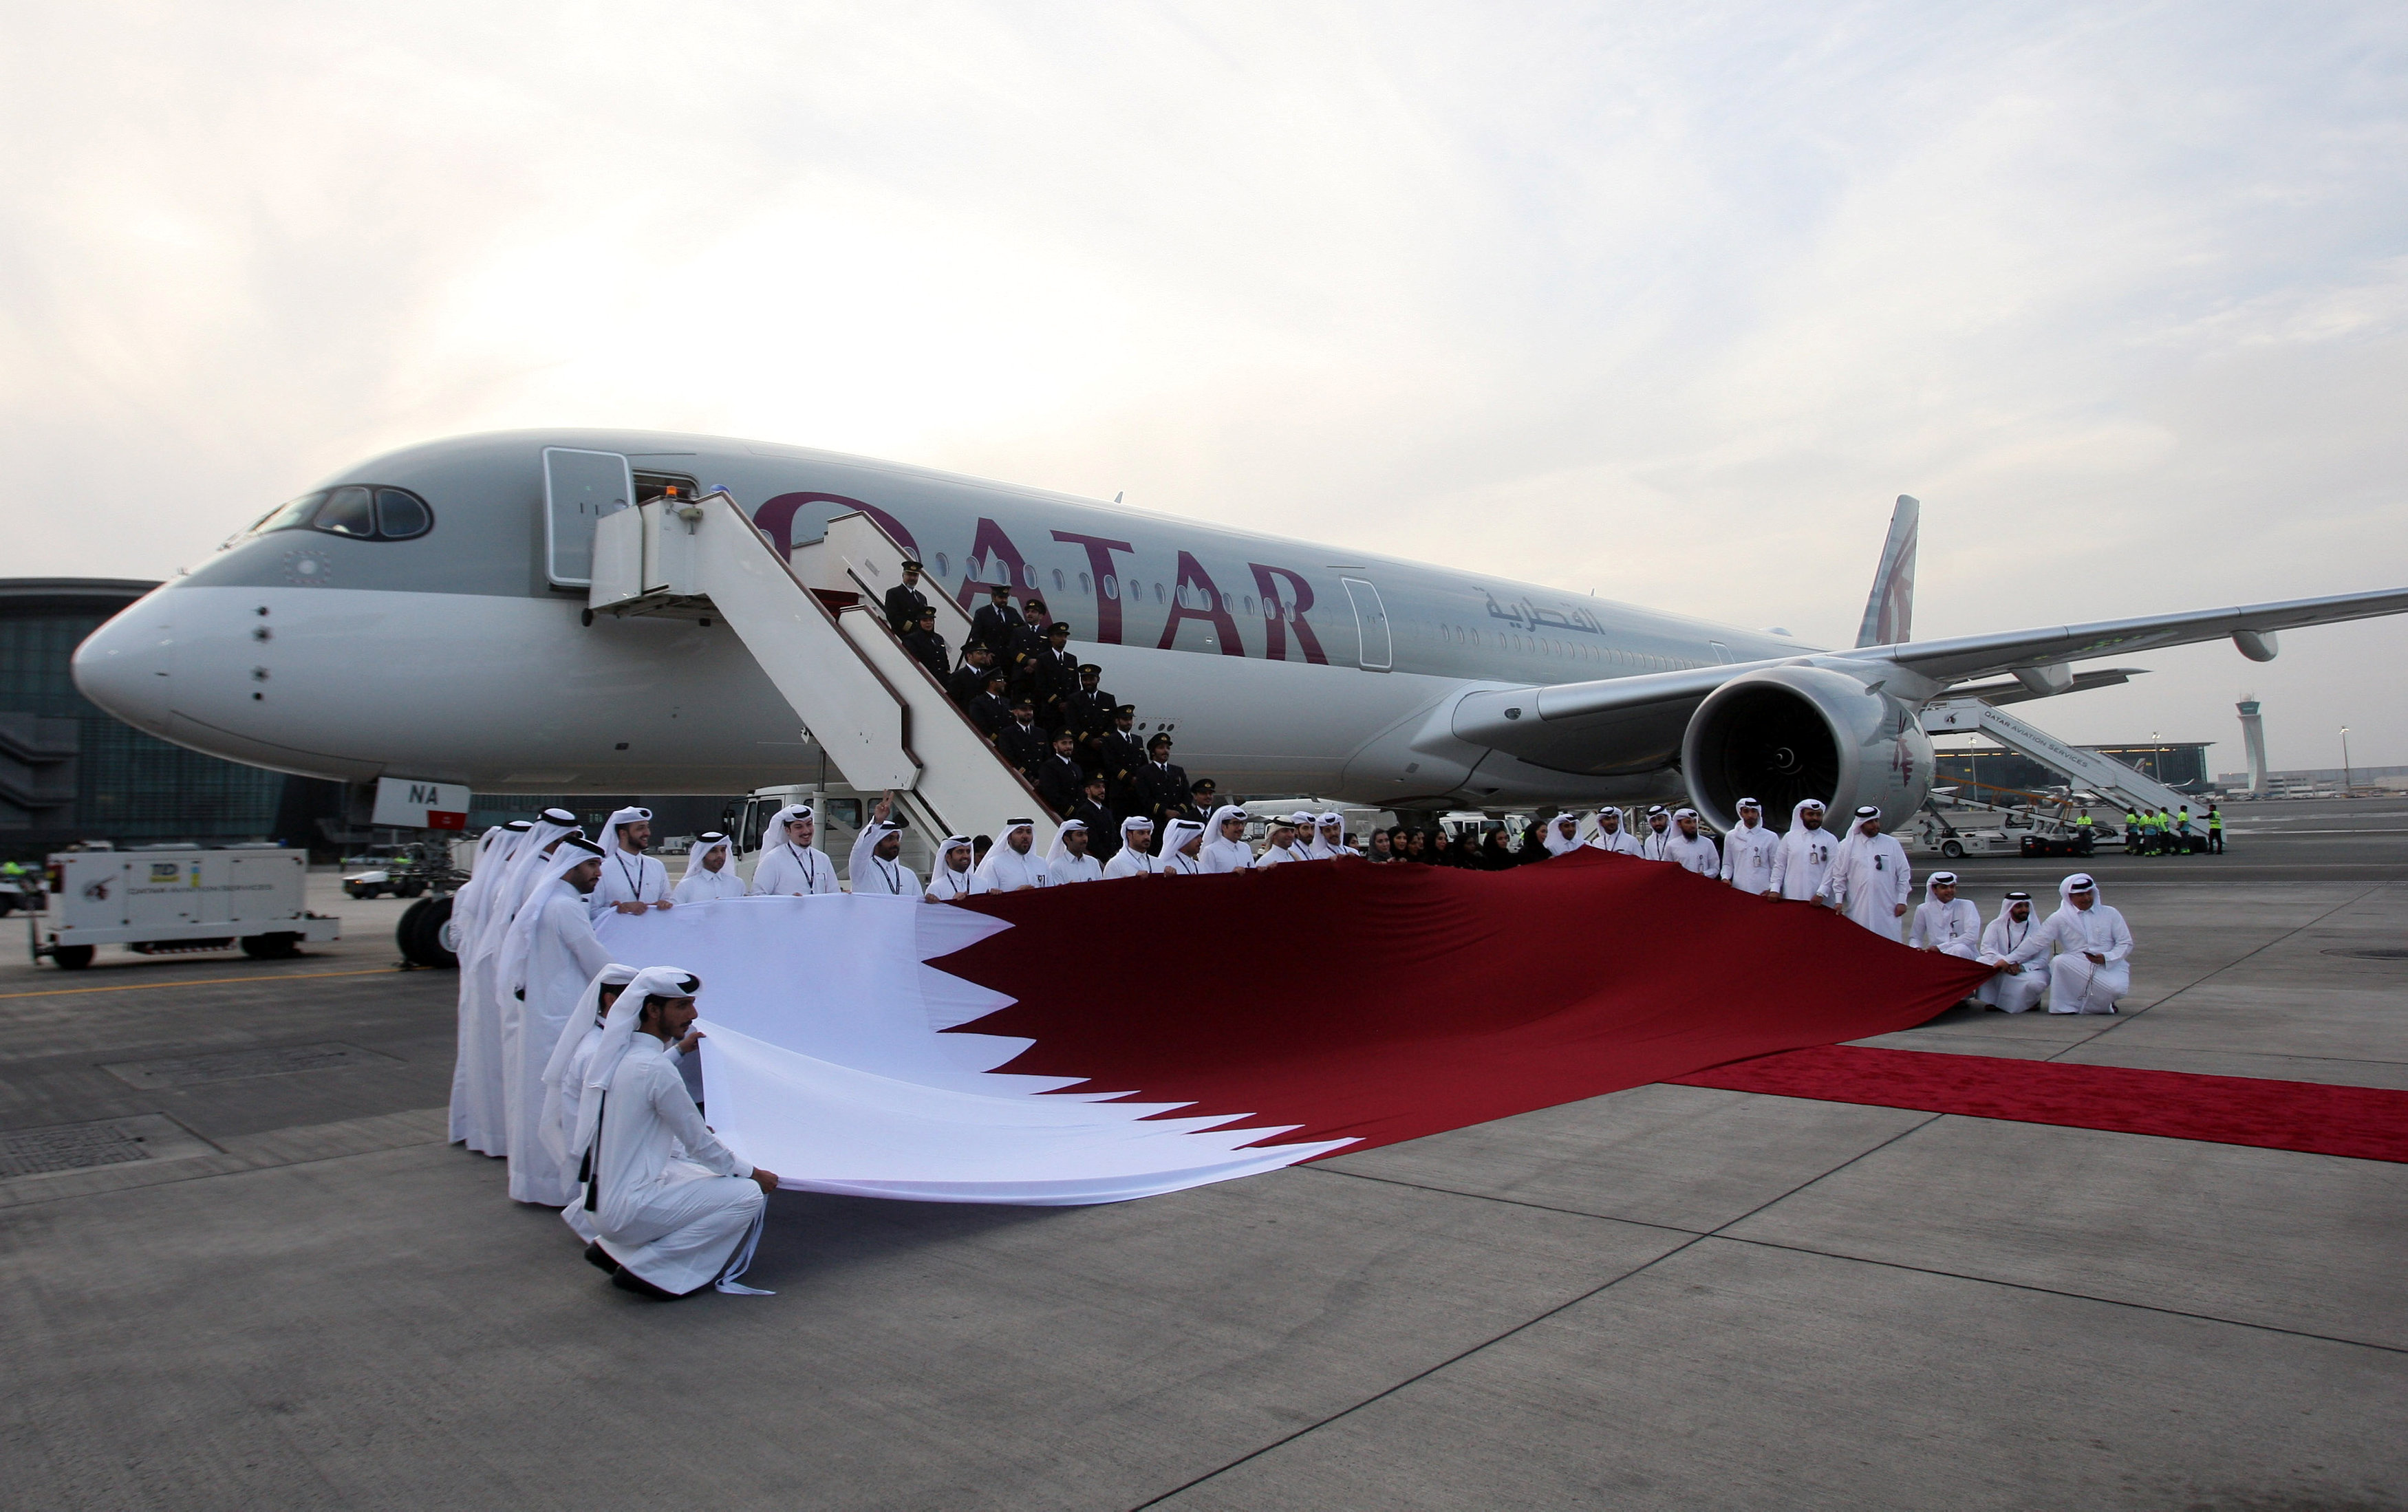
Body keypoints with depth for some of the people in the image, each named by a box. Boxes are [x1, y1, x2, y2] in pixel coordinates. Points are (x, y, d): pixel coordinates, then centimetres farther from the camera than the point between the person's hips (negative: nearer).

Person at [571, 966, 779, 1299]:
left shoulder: (612, 1055, 6)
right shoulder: (655, 1070, -21)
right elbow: (700, 1144, -10)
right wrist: (753, 1173, 3)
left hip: (599, 1200, 9)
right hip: (629, 1208, -9)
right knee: (748, 1194, -9)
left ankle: (612, 1247, 17)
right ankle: (645, 1268, -4)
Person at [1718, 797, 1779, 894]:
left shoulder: (1771, 837, 7)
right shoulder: (1731, 837, 12)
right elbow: (1727, 864, 15)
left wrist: (1772, 889, -6)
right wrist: (1725, 878, -4)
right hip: (1738, 891, 1)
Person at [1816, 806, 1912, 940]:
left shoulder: (1892, 845, 7)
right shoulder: (1847, 846, 5)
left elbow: (1904, 874, 8)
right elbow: (1839, 876, 7)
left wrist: (1902, 901, 3)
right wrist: (1838, 900, 0)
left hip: (1887, 909, 1)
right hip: (1857, 909, 0)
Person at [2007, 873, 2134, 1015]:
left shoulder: (2110, 914, 9)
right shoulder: (2060, 918, 5)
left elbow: (2126, 943, 7)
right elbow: (2036, 942, 4)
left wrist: (2106, 958, -12)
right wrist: (2010, 960, -2)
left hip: (2110, 967, 1)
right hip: (2076, 969, 0)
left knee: (2118, 988, -30)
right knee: (2060, 962, -32)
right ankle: (2066, 1006, -14)